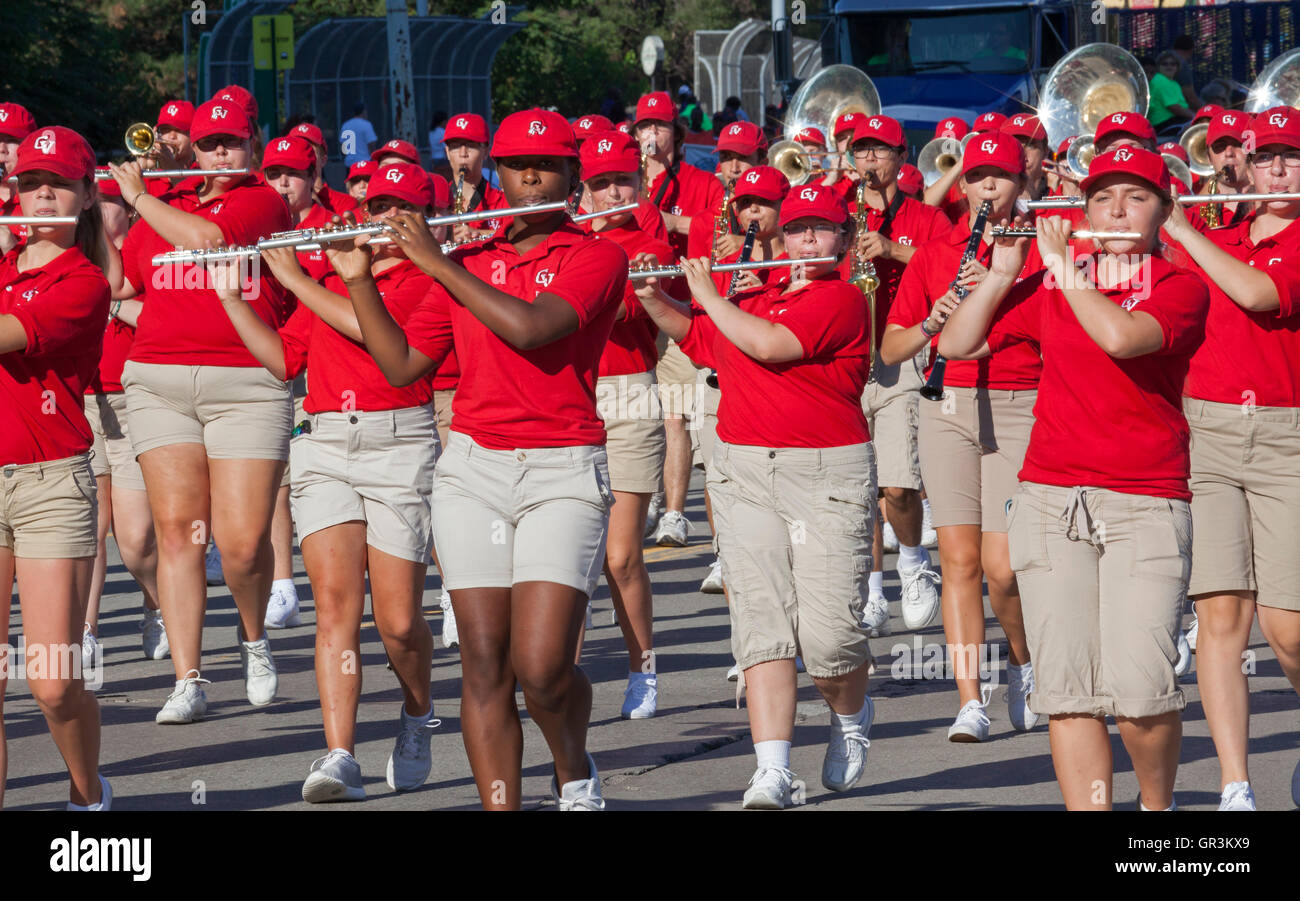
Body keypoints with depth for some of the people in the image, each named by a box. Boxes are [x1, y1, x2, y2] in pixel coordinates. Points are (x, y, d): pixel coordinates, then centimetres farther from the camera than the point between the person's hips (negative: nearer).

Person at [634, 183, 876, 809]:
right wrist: (653, 298, 19)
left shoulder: (841, 299, -5)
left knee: (828, 632, -8)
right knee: (762, 623, -7)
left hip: (827, 476, -5)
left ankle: (851, 716, 26)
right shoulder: (756, 297, 16)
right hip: (745, 475, 5)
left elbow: (769, 345, -19)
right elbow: (695, 335, 35)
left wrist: (710, 296, -6)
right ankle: (772, 772, -11)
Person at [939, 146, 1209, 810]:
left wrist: (1062, 267, -8)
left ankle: (1158, 804, 12)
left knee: (1139, 690, -14)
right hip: (1051, 500, 3)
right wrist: (1003, 271, 5)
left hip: (1146, 505, -3)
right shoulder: (1049, 290, 14)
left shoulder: (1181, 288, 1)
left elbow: (1121, 336, -19)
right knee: (1068, 687, -4)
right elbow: (957, 345, 14)